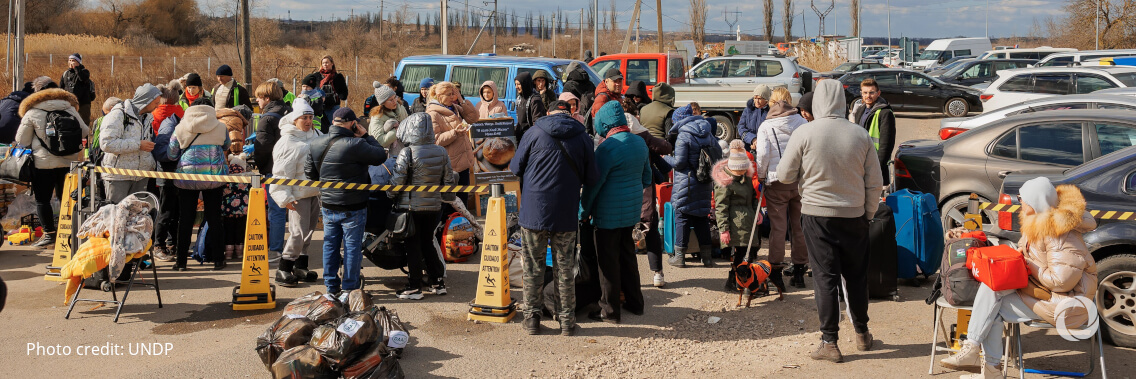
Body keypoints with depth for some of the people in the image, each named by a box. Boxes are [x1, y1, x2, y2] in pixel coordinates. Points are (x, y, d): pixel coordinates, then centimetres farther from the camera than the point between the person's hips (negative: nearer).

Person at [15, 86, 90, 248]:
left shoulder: (32, 113, -2)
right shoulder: (70, 109, 7)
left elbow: (21, 141, 2)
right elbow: (85, 133, 11)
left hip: (43, 163, -4)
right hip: (69, 162, 4)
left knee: (42, 200, 4)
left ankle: (49, 234, -1)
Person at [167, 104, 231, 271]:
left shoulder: (180, 128, 2)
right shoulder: (220, 127, 4)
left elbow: (171, 154, 6)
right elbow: (226, 146, 20)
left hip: (187, 175, 0)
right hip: (214, 175, 0)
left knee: (186, 219, 7)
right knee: (214, 218, 8)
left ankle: (181, 261, 8)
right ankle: (217, 260, 10)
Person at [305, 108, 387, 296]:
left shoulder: (316, 144, 1)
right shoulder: (355, 145, -22)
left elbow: (309, 171, 12)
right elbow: (381, 156, -13)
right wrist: (366, 136, -4)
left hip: (327, 206, 6)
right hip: (352, 208, -6)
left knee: (330, 245, 16)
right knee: (352, 246, 6)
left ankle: (331, 286, 23)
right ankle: (350, 287, 12)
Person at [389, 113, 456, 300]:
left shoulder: (407, 153, -15)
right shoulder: (441, 152, 1)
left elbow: (397, 180, -12)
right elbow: (449, 180, 7)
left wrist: (391, 197, 6)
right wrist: (446, 199, 21)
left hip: (411, 206, -5)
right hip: (434, 206, 5)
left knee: (413, 246, 3)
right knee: (428, 244, 18)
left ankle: (414, 287, 8)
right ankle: (438, 283, 20)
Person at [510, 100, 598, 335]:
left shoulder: (535, 133, -4)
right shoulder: (582, 137, 0)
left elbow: (515, 168, 2)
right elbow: (592, 179, 2)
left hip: (534, 212, -1)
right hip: (566, 215, 1)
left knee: (533, 267, 10)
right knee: (565, 268, 10)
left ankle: (532, 317, 15)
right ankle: (567, 321, 15)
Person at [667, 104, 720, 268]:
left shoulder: (683, 136, -13)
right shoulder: (708, 134, 9)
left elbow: (679, 162, -16)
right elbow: (718, 155, 12)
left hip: (686, 183, -6)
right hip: (705, 184, 6)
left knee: (682, 217, 1)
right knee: (702, 217, 13)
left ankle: (679, 256, 2)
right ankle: (706, 256, 13)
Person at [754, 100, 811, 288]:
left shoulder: (766, 127, -5)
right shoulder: (802, 123, 3)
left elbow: (763, 155, -12)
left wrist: (760, 175, 4)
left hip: (777, 182, -3)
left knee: (778, 227, 2)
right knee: (799, 226, 10)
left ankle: (776, 271, 5)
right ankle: (799, 270, 15)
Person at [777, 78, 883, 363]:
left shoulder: (804, 134, -11)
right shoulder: (860, 135, -3)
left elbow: (784, 176, -3)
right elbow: (874, 183, 2)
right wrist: (868, 213, 15)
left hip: (817, 214, -2)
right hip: (854, 215, 2)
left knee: (825, 277, 2)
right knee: (856, 275, 16)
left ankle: (829, 342, 1)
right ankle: (862, 334, 30)